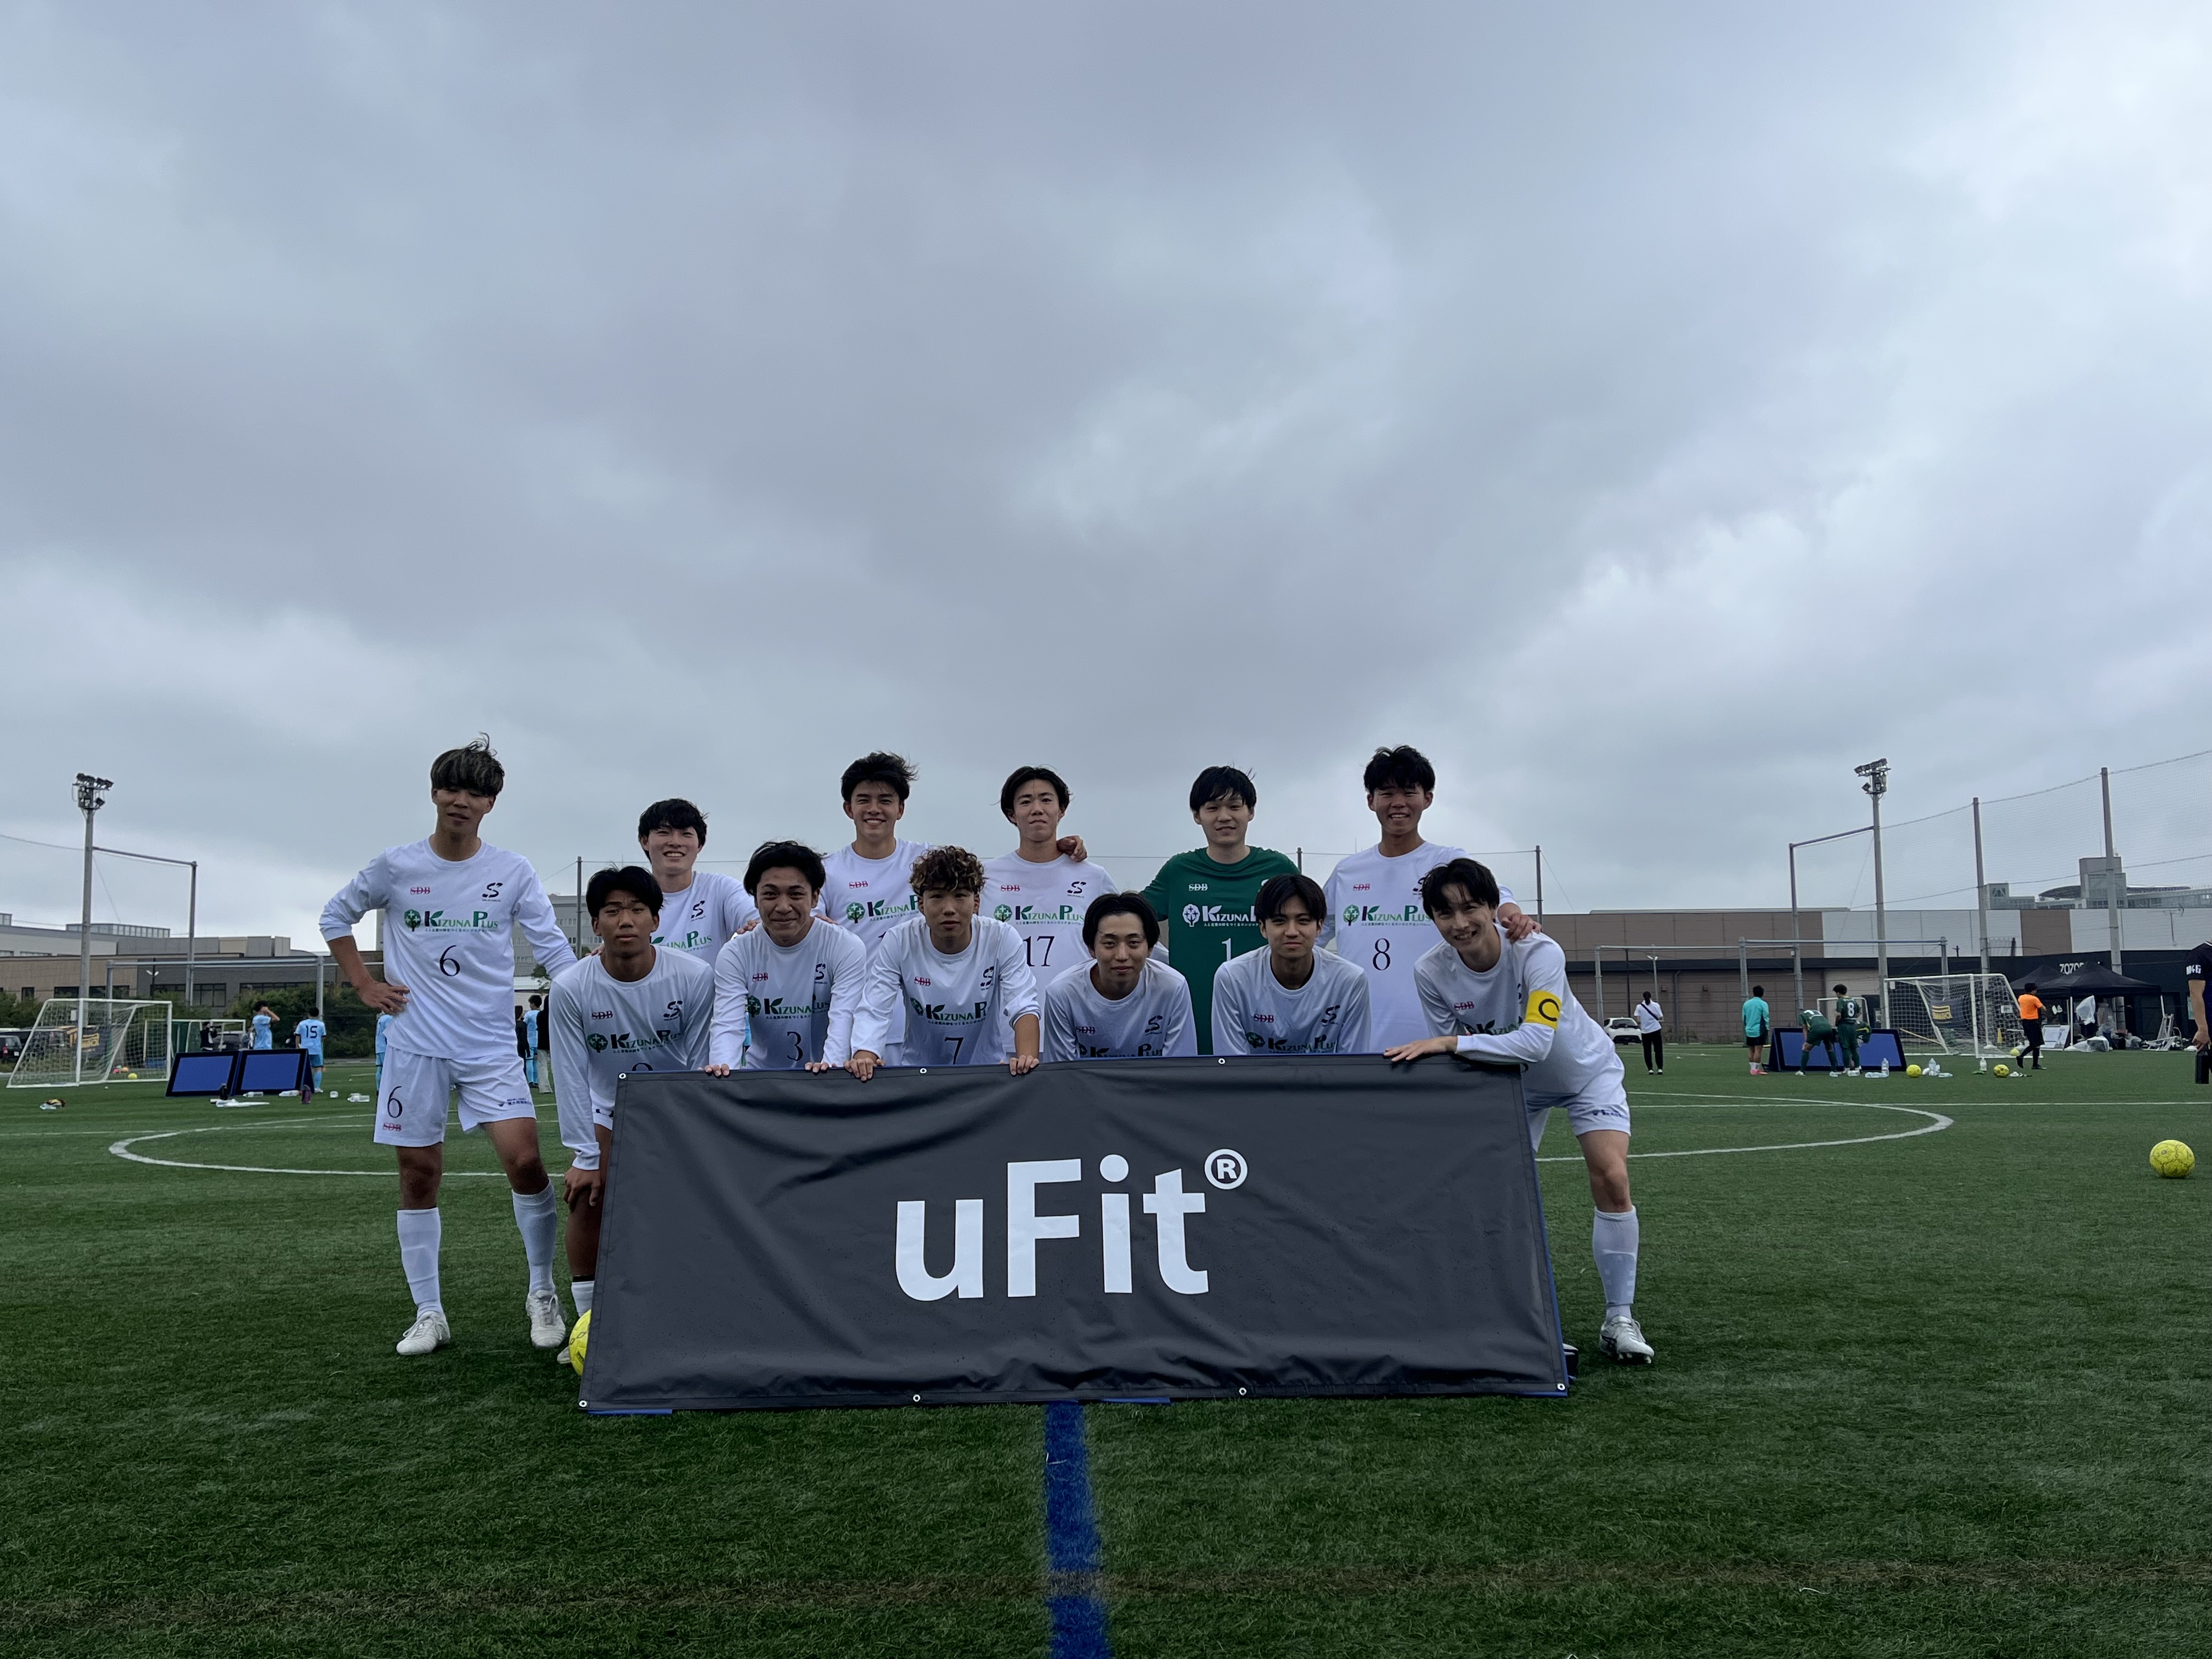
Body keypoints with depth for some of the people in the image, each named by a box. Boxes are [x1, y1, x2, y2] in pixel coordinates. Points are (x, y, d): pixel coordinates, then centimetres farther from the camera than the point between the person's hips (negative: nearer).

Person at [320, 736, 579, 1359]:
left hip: (492, 1045, -1)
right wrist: (365, 985, 7)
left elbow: (552, 947, 0)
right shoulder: (396, 867, 2)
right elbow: (335, 917, 17)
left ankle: (542, 1292, 7)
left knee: (525, 1160, -12)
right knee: (419, 1173, 4)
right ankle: (428, 1313, 17)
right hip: (416, 1044, 1)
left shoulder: (512, 871, 0)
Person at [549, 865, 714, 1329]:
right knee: (587, 1197, -12)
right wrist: (585, 1158, -16)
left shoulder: (695, 977, -23)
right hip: (606, 1109, 1)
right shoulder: (570, 987, -20)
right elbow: (570, 1076, -15)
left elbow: (700, 1065, -13)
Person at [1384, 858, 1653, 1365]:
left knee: (1611, 1178, -18)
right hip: (1512, 1083, 3)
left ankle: (1619, 1319, -3)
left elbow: (1537, 1041, -47)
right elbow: (1450, 1057, -10)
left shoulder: (1539, 952, -35)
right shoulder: (1431, 971, -23)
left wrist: (1453, 1042, -51)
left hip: (1586, 1071, -3)